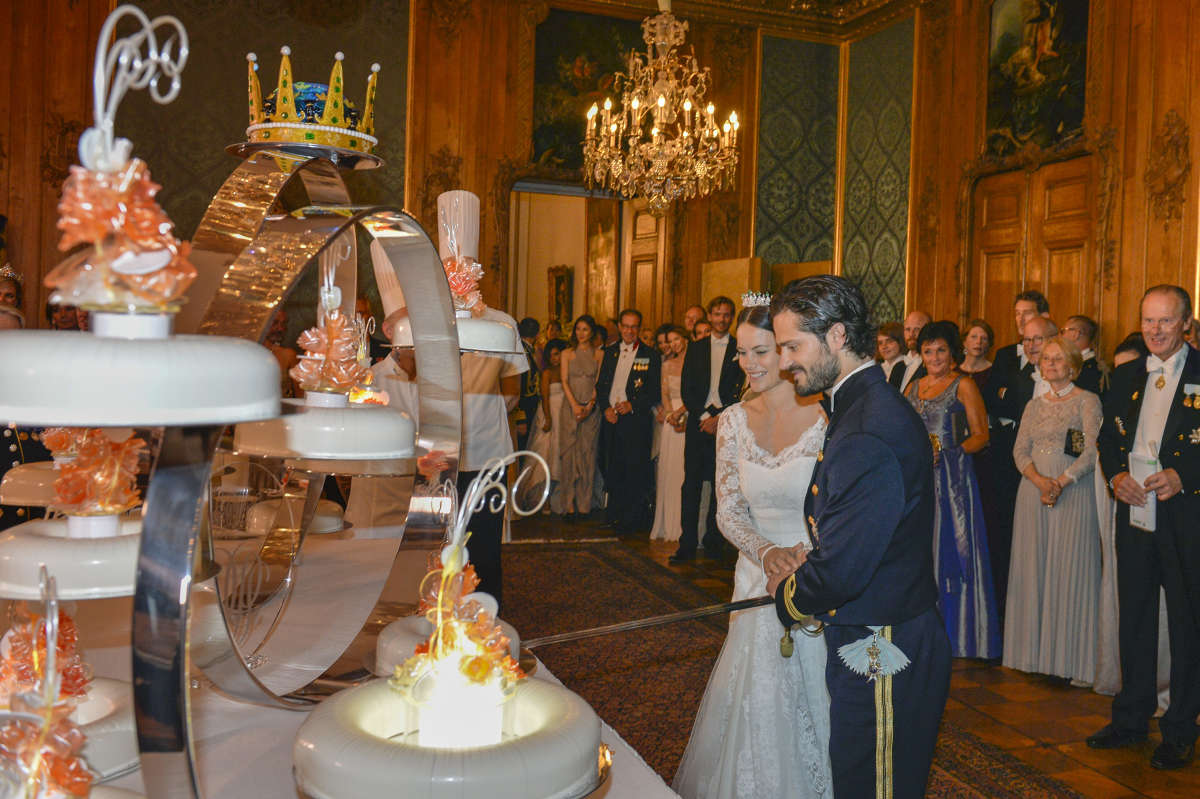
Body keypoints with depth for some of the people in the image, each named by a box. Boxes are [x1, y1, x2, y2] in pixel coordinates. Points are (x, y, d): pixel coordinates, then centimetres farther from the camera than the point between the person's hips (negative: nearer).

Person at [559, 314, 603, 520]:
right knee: (569, 453, -6)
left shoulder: (599, 354, 7)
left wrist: (589, 405, -10)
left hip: (591, 408, 0)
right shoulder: (567, 353, 9)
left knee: (588, 453, -1)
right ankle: (569, 505, -5)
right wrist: (574, 405, -11)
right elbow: (564, 381, 2)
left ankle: (584, 504, 5)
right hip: (571, 406, 0)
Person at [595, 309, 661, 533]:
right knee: (612, 468, 7)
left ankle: (632, 520, 5)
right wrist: (605, 408, -3)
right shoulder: (610, 352, 13)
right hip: (611, 419, 4)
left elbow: (655, 392, -4)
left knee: (635, 469, -4)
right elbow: (600, 384, 13)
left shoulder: (650, 355, 0)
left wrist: (632, 405, -15)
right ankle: (614, 516, 17)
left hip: (636, 420, -4)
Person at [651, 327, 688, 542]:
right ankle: (669, 524, 10)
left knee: (686, 469, -6)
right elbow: (665, 393, 9)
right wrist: (669, 414, -7)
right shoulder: (667, 364, 15)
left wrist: (680, 412, -16)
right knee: (669, 468, 4)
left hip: (689, 416, -4)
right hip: (670, 416, 4)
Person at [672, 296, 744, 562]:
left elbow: (742, 391, -1)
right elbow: (686, 388, 7)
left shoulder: (740, 349, 4)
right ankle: (687, 544, 3)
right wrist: (704, 416, -6)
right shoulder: (695, 348, 12)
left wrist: (719, 418, -10)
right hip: (698, 422, 2)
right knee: (691, 483, -1)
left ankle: (714, 541, 11)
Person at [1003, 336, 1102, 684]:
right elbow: (1020, 450, 7)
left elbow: (1092, 450, -8)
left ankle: (1073, 658, 2)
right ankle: (1037, 653, 12)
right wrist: (1039, 480, -11)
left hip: (1073, 494, -4)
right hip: (1033, 494, 5)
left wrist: (1061, 482, -19)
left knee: (1070, 571, -4)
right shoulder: (1034, 405, 15)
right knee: (1034, 570, 4)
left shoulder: (1087, 401, 1)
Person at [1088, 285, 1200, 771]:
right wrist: (1116, 475, -3)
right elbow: (1108, 436, 14)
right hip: (1134, 512, 5)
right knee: (1134, 618, 14)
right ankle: (1131, 719, 28)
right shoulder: (1126, 377, 11)